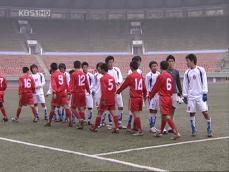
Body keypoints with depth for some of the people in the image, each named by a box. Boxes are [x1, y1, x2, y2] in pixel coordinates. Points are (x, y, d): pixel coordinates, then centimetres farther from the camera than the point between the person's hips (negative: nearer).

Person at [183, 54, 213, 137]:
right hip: (191, 96, 3)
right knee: (192, 113, 4)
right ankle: (194, 130, 16)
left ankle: (209, 130, 5)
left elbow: (204, 82, -3)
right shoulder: (187, 72, 8)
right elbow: (185, 85, 12)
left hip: (200, 95, -3)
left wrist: (205, 93, -8)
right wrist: (185, 95, 9)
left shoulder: (201, 70, -2)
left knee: (205, 112, -7)